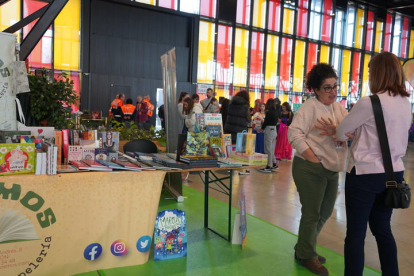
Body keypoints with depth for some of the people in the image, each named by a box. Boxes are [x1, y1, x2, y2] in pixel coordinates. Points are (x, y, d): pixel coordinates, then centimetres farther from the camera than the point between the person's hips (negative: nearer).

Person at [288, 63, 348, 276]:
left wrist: (335, 132, -17)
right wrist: (314, 159, -21)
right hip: (310, 169, -8)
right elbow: (294, 133, -19)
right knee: (312, 213, 2)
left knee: (324, 212, 17)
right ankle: (306, 256, 21)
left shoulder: (339, 108, 12)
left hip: (332, 169, 8)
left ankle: (304, 249, 35)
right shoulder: (310, 107, -10)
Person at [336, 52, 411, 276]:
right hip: (394, 173, 7)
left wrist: (348, 135, 17)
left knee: (356, 232, 4)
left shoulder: (369, 103, -17)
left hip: (365, 174, -7)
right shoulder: (406, 104, 6)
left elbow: (341, 132, -5)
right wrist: (358, 134, 7)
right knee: (383, 229, 20)